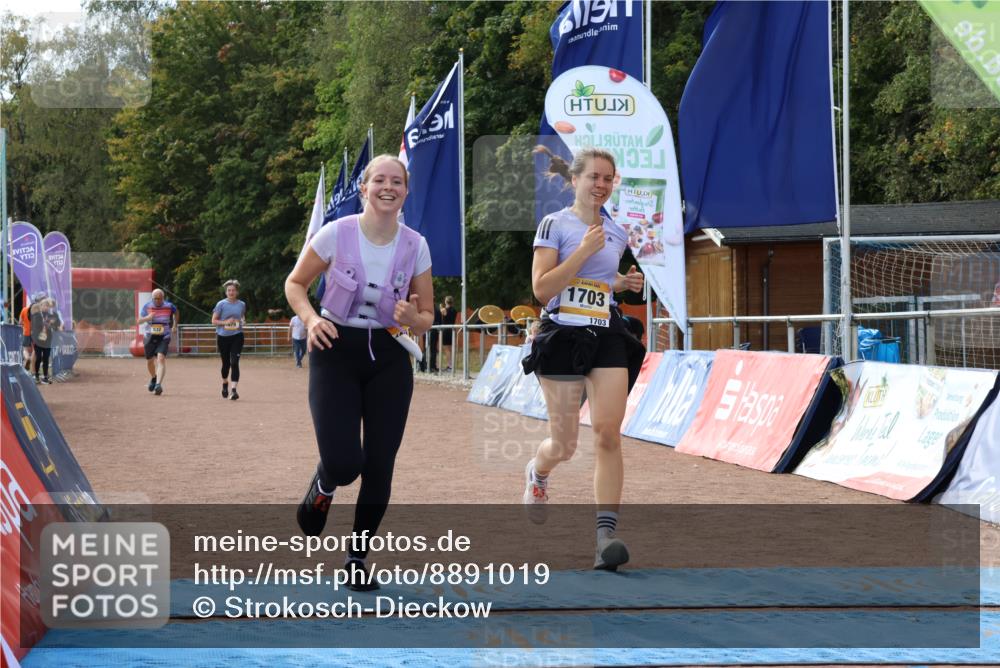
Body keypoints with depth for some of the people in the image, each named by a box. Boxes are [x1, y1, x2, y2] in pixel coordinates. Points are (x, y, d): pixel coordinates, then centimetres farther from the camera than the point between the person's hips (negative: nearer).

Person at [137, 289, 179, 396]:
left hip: (164, 338, -2)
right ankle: (153, 378, 44)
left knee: (161, 359, -21)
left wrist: (175, 325, 18)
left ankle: (159, 384, -31)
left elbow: (176, 313, 19)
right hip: (150, 337, 2)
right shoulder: (147, 306, -3)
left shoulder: (169, 306, -4)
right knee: (150, 361, 14)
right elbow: (139, 321, -6)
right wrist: (147, 318, -26)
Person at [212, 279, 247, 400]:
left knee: (234, 362, -13)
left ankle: (234, 390, -16)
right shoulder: (221, 304, -4)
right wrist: (226, 322, -17)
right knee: (226, 363, 12)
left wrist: (243, 322, -1)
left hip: (237, 336, 0)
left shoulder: (242, 304, 4)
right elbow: (214, 321, -3)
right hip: (223, 336, 0)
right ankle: (225, 384, 39)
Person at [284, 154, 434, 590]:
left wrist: (412, 319, -18)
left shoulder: (415, 246, -3)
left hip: (388, 358, 3)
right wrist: (311, 319, -15)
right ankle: (322, 488, 23)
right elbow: (295, 283, 3)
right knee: (344, 462, -16)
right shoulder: (336, 234, -10)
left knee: (379, 467, 0)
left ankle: (357, 559, 18)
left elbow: (426, 317, 6)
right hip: (336, 352, -2)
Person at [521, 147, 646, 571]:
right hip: (562, 337, -4)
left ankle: (606, 535, -16)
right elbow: (542, 289, -13)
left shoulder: (617, 235, 13)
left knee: (608, 433, -14)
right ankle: (537, 473, 42)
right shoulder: (554, 225, -4)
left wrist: (625, 283, 9)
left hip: (608, 338, 4)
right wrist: (583, 250, -18)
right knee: (564, 444, 3)